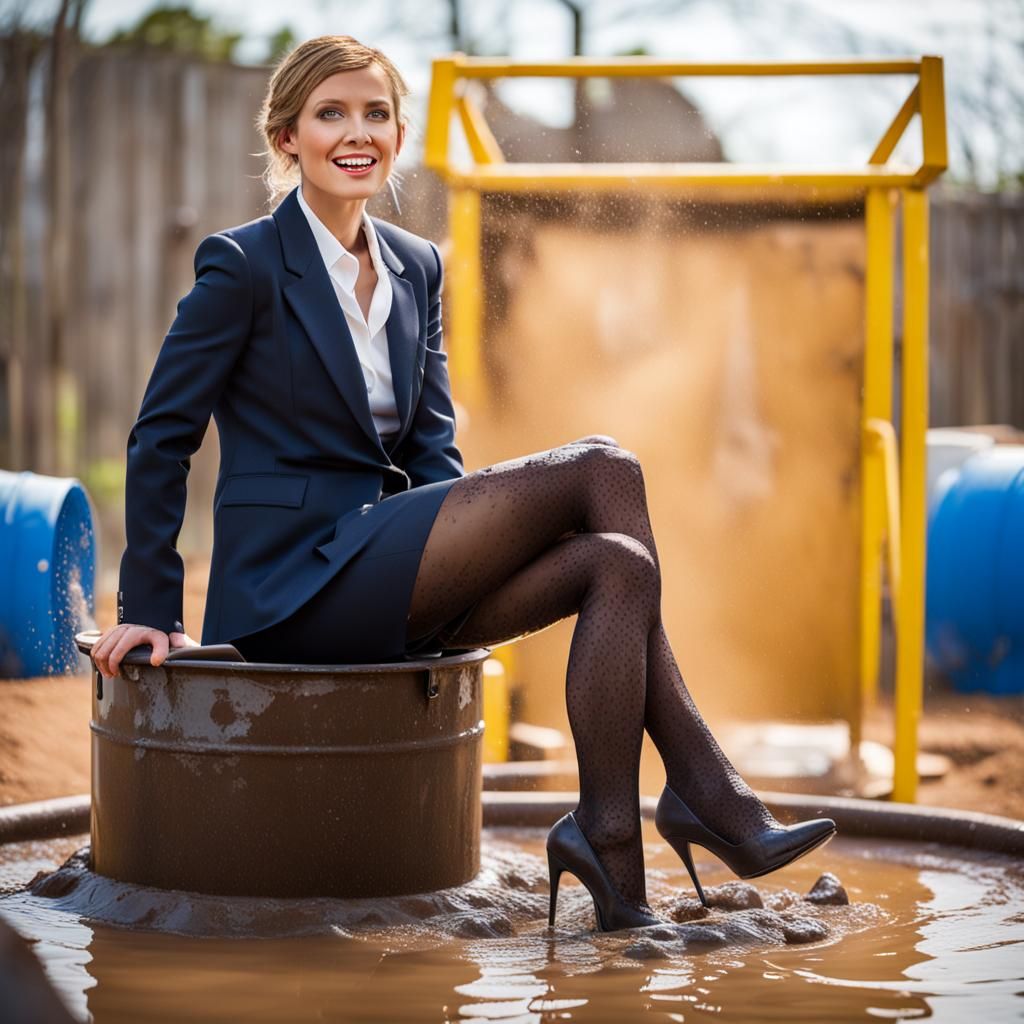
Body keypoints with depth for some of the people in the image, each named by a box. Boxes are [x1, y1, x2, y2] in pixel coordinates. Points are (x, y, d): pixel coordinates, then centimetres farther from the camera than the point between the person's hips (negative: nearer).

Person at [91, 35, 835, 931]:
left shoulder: (417, 267, 15)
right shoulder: (243, 264, -6)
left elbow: (432, 445, 14)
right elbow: (162, 434, -4)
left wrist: (473, 545, -5)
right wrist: (150, 609, -6)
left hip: (390, 574, 7)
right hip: (293, 585, -7)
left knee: (616, 562, -19)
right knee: (604, 466, -18)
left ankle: (609, 831, -21)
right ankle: (710, 795, -17)